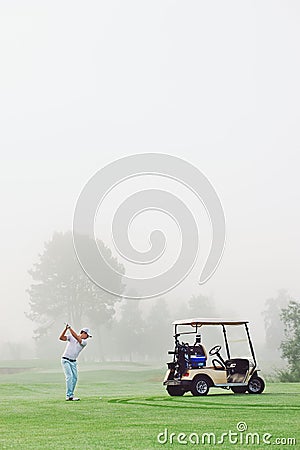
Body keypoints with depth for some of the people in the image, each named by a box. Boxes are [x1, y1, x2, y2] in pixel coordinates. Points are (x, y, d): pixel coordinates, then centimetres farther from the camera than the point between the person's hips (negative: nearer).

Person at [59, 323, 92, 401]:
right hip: (66, 360, -5)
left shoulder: (84, 342, -2)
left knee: (74, 378, 6)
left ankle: (71, 395, 17)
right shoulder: (71, 337, -5)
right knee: (69, 376, -16)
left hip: (73, 362, 5)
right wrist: (66, 328, -27)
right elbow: (61, 338, -16)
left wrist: (70, 328, -25)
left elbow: (77, 337, -19)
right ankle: (69, 396, -18)